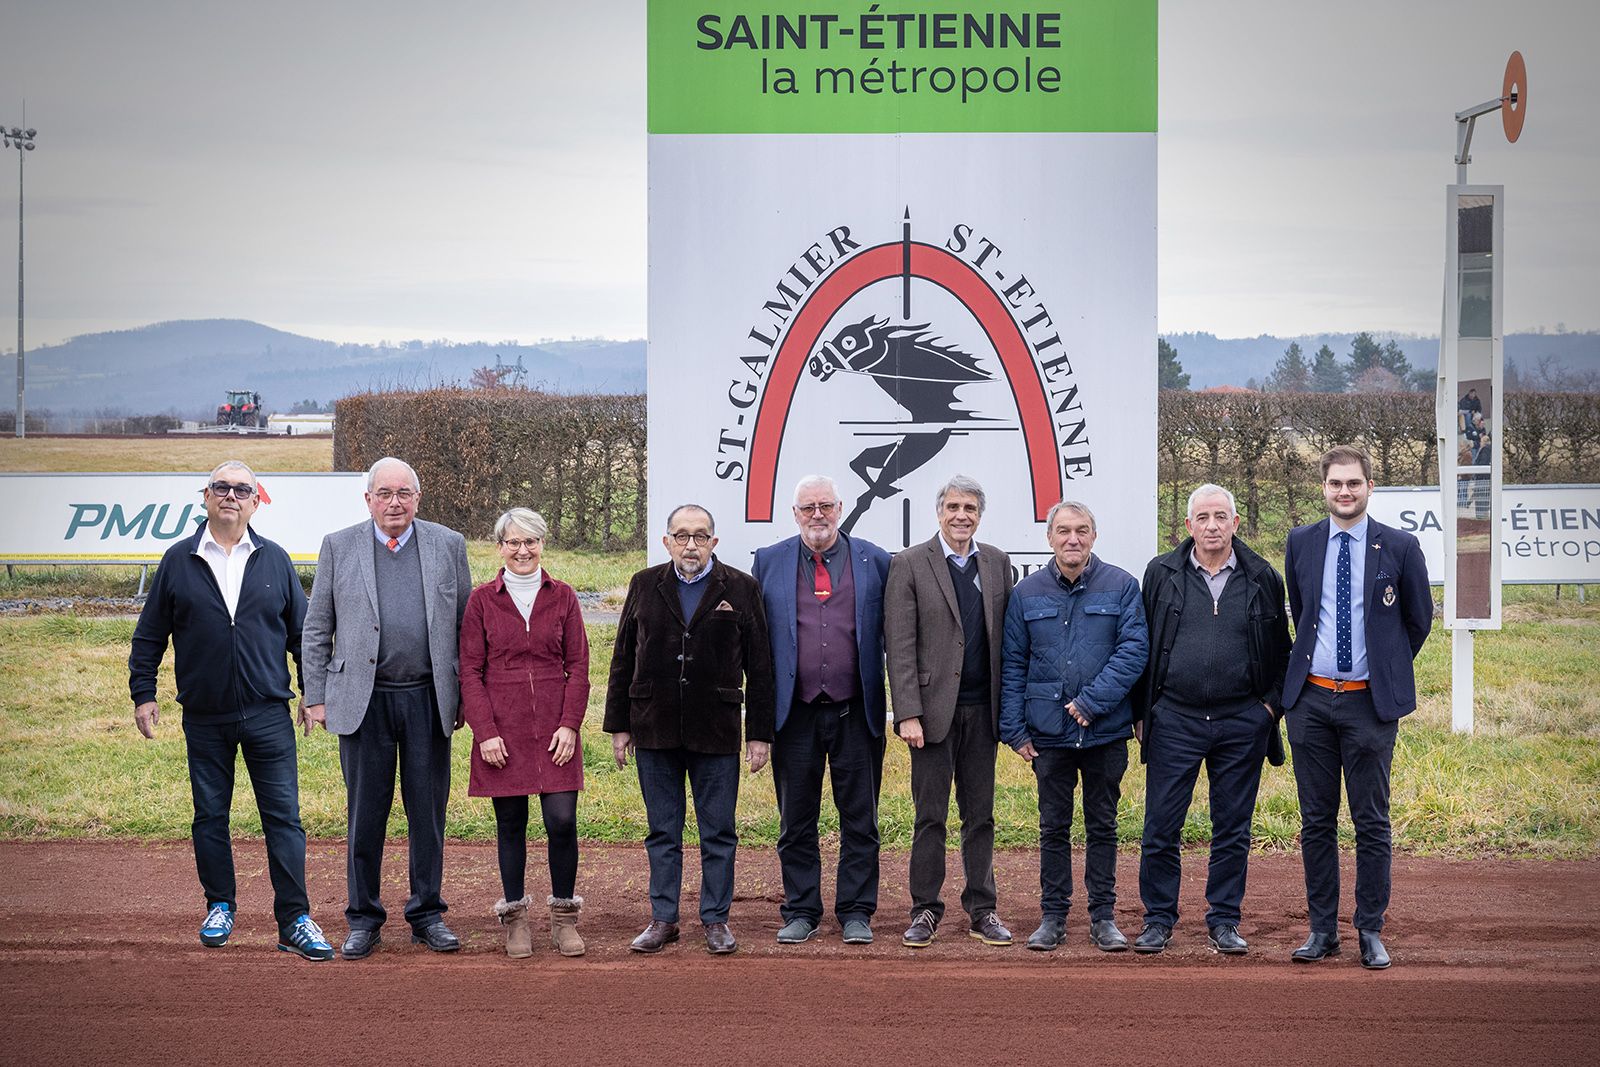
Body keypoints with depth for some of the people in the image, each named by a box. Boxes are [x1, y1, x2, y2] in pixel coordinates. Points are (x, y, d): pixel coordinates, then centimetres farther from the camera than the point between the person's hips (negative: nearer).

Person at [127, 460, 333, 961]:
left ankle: (295, 920, 0)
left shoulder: (275, 560, 5)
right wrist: (143, 693, 4)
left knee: (283, 816, -3)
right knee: (210, 816, 9)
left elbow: (302, 632, 10)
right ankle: (220, 907, 25)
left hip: (268, 714, -1)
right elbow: (149, 635, 9)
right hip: (204, 718, 1)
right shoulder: (179, 561, 4)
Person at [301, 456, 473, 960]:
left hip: (428, 700, 1)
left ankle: (427, 915, 18)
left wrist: (470, 694, 6)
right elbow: (317, 629, 7)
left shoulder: (448, 545, 7)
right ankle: (363, 920, 14)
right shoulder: (338, 546, 5)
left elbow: (466, 625, 10)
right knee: (365, 814, 4)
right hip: (363, 701, -1)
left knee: (429, 813, 6)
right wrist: (315, 697, 2)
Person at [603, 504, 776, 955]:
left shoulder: (740, 589, 2)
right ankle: (663, 920, 16)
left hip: (716, 731, -1)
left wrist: (760, 732, -1)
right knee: (662, 833, 8)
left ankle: (716, 920, 15)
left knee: (718, 833, 5)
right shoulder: (645, 586, 7)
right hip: (655, 730, 2)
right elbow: (623, 660, 10)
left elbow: (759, 666, 2)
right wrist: (619, 725, 6)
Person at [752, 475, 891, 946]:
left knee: (859, 819, 5)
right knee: (796, 821, 8)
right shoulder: (768, 562, 6)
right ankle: (801, 911, 18)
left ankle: (856, 912, 15)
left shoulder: (875, 561, 4)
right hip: (794, 712, 1)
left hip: (856, 712, -1)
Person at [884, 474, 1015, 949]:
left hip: (982, 710, 3)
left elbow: (1007, 637, 9)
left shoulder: (997, 563, 9)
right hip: (933, 708, -3)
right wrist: (908, 713, -13)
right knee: (930, 816, 3)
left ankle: (981, 910, 18)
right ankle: (925, 910, 13)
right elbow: (900, 646, -7)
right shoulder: (909, 564, -3)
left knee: (980, 816, 9)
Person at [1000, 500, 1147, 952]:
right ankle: (1053, 916, 15)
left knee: (1102, 825, 8)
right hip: (1049, 731, 1)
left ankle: (1103, 917, 16)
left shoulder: (1121, 586, -1)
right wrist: (1014, 728, -1)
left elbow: (1134, 649, -8)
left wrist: (1091, 701, -15)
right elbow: (1012, 664, 5)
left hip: (1106, 730, -1)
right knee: (1054, 826, 7)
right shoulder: (1027, 593, 4)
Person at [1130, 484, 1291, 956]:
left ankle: (1224, 922, 17)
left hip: (1242, 723, 1)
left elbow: (1282, 651, 13)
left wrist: (1272, 703, 2)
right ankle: (1159, 919, 12)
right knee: (1161, 828, 0)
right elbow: (1141, 646, 8)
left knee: (1233, 830, 7)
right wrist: (1141, 713, 6)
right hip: (1175, 720, 0)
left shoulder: (1262, 579, 5)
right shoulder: (1161, 574, 4)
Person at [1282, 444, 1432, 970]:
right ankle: (1322, 930, 15)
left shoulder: (1400, 547, -2)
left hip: (1369, 702, -2)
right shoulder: (1301, 543, 6)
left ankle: (1371, 932, 11)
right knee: (1316, 822, 7)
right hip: (1311, 699, 2)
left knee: (1372, 824, 2)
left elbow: (1419, 620, 10)